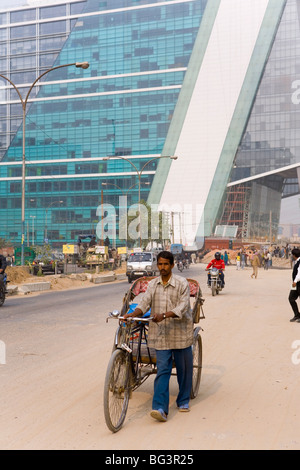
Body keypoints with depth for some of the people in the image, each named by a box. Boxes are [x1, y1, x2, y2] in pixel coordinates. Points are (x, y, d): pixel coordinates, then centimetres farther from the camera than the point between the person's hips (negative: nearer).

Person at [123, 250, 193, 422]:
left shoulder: (182, 283, -7)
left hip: (181, 332, -2)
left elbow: (182, 307, -16)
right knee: (162, 370, -3)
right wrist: (132, 314, -20)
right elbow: (144, 303, 0)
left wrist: (164, 315, -30)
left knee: (184, 369, 11)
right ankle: (160, 408, -7)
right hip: (161, 334, 2)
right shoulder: (152, 284, 6)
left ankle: (183, 401, 30)